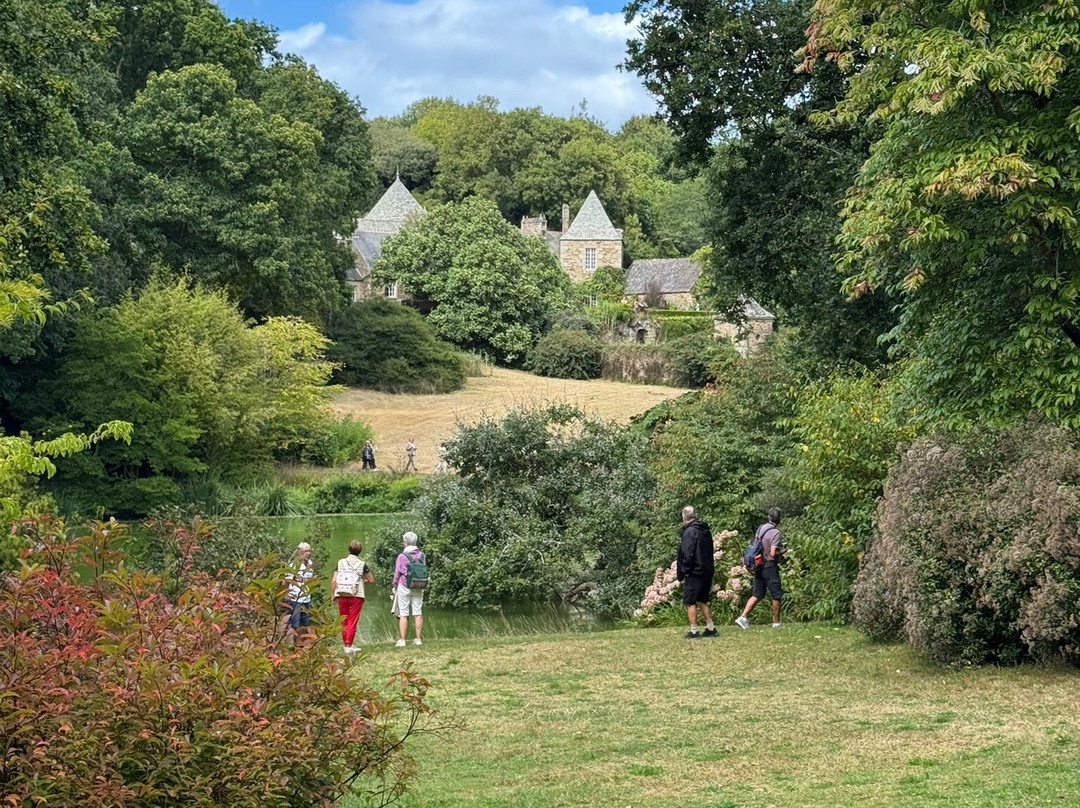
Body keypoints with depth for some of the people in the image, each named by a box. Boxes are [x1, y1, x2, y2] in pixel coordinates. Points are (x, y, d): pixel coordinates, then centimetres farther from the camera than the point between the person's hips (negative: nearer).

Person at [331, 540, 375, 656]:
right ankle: (348, 645, -10)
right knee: (352, 622, -1)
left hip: (341, 596, 2)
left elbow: (333, 581, 0)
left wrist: (333, 595, 8)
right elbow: (371, 580, 9)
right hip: (356, 596, -2)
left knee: (343, 622, 11)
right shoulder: (362, 564, 1)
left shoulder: (341, 563, 4)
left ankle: (350, 645, 17)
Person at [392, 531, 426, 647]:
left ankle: (402, 640, -2)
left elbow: (397, 573, -4)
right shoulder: (421, 556, 2)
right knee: (418, 613, 8)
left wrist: (395, 586, 11)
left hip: (404, 587, -4)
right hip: (418, 588, 4)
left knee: (403, 614, 0)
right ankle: (418, 639, 10)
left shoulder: (402, 556, -10)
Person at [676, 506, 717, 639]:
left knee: (690, 602, -1)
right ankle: (711, 628, 17)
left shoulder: (689, 532, -14)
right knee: (702, 601, 17)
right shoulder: (706, 531, 12)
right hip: (707, 572, 8)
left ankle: (693, 631, -2)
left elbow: (687, 554, -18)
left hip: (694, 573, -8)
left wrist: (682, 572, -10)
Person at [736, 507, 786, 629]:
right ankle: (776, 622, 13)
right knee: (776, 595, 7)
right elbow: (773, 554, -21)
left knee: (757, 594, 10)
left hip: (759, 565, 7)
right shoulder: (775, 533, -17)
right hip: (770, 566, -7)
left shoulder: (761, 528, 5)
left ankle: (743, 617, -3)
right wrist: (782, 552, -2)